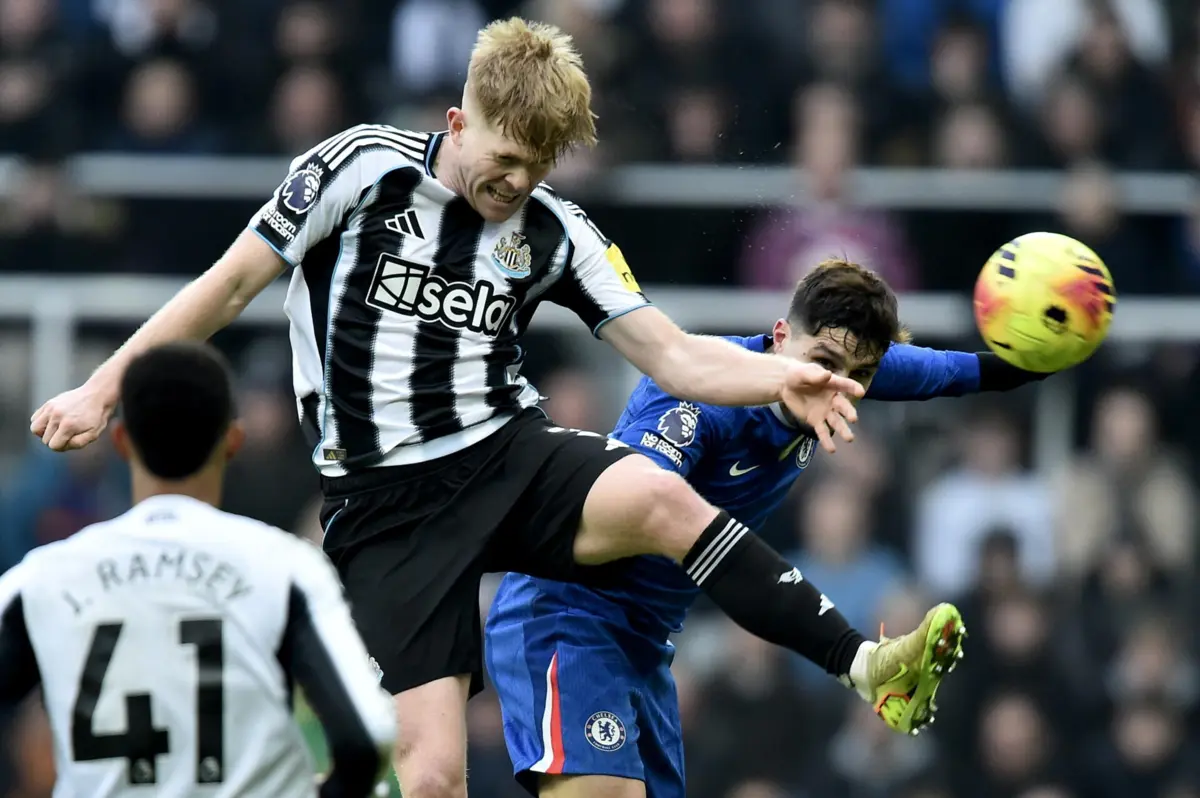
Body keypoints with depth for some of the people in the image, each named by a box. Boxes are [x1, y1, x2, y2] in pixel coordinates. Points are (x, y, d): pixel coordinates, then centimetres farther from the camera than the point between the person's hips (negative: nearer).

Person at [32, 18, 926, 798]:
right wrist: (103, 389, 3)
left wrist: (780, 377, -20)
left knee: (661, 500, -31)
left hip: (512, 457, 2)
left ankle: (866, 662, -33)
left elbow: (675, 357, -1)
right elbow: (230, 285, 3)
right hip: (386, 503, -2)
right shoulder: (362, 168, -5)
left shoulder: (556, 234, 3)